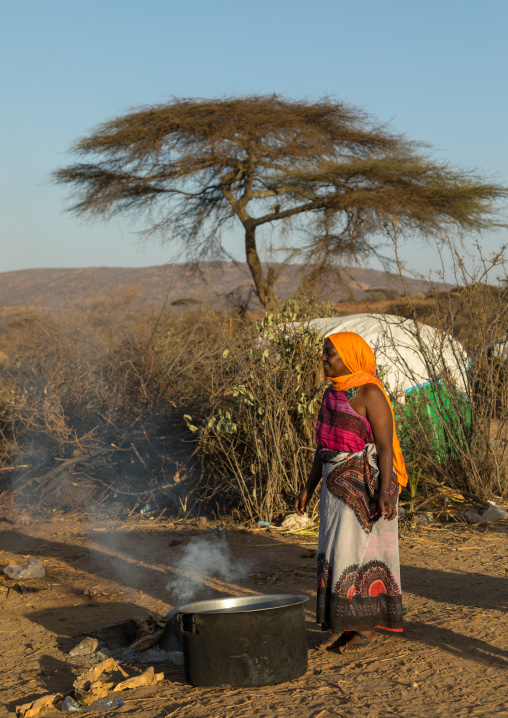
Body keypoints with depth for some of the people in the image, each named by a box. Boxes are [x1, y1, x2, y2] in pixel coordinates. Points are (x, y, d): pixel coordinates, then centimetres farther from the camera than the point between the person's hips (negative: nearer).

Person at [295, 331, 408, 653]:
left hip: (367, 487, -8)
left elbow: (385, 446, -16)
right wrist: (309, 488, 15)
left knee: (361, 555, -5)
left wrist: (385, 492, -26)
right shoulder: (333, 394, 12)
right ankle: (346, 627, 17)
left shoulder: (371, 393, -13)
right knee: (340, 555, 9)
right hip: (338, 487, 8)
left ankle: (368, 630, 5)